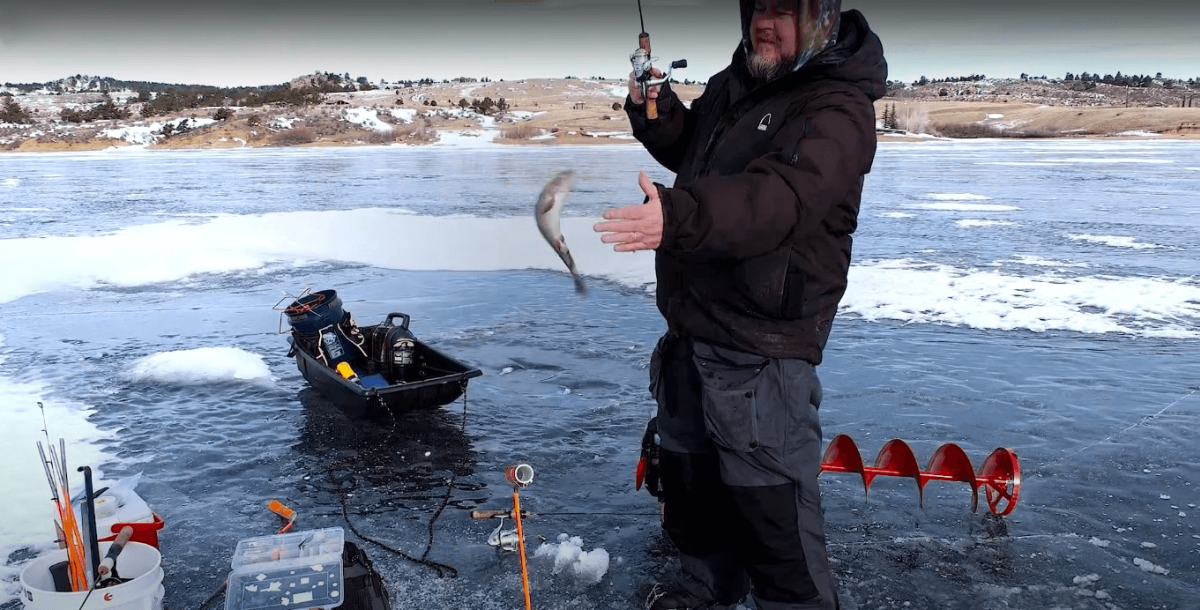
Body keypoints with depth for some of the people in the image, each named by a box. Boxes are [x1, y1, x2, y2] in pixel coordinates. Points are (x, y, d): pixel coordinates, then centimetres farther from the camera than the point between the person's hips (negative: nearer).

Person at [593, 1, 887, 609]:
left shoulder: (838, 108, -18)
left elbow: (779, 199, -36)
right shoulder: (733, 83, 9)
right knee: (688, 473, 24)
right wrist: (655, 108, 4)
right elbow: (689, 150, 25)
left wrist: (677, 216, -51)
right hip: (690, 325, 9)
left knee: (771, 506, -3)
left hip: (759, 347, -9)